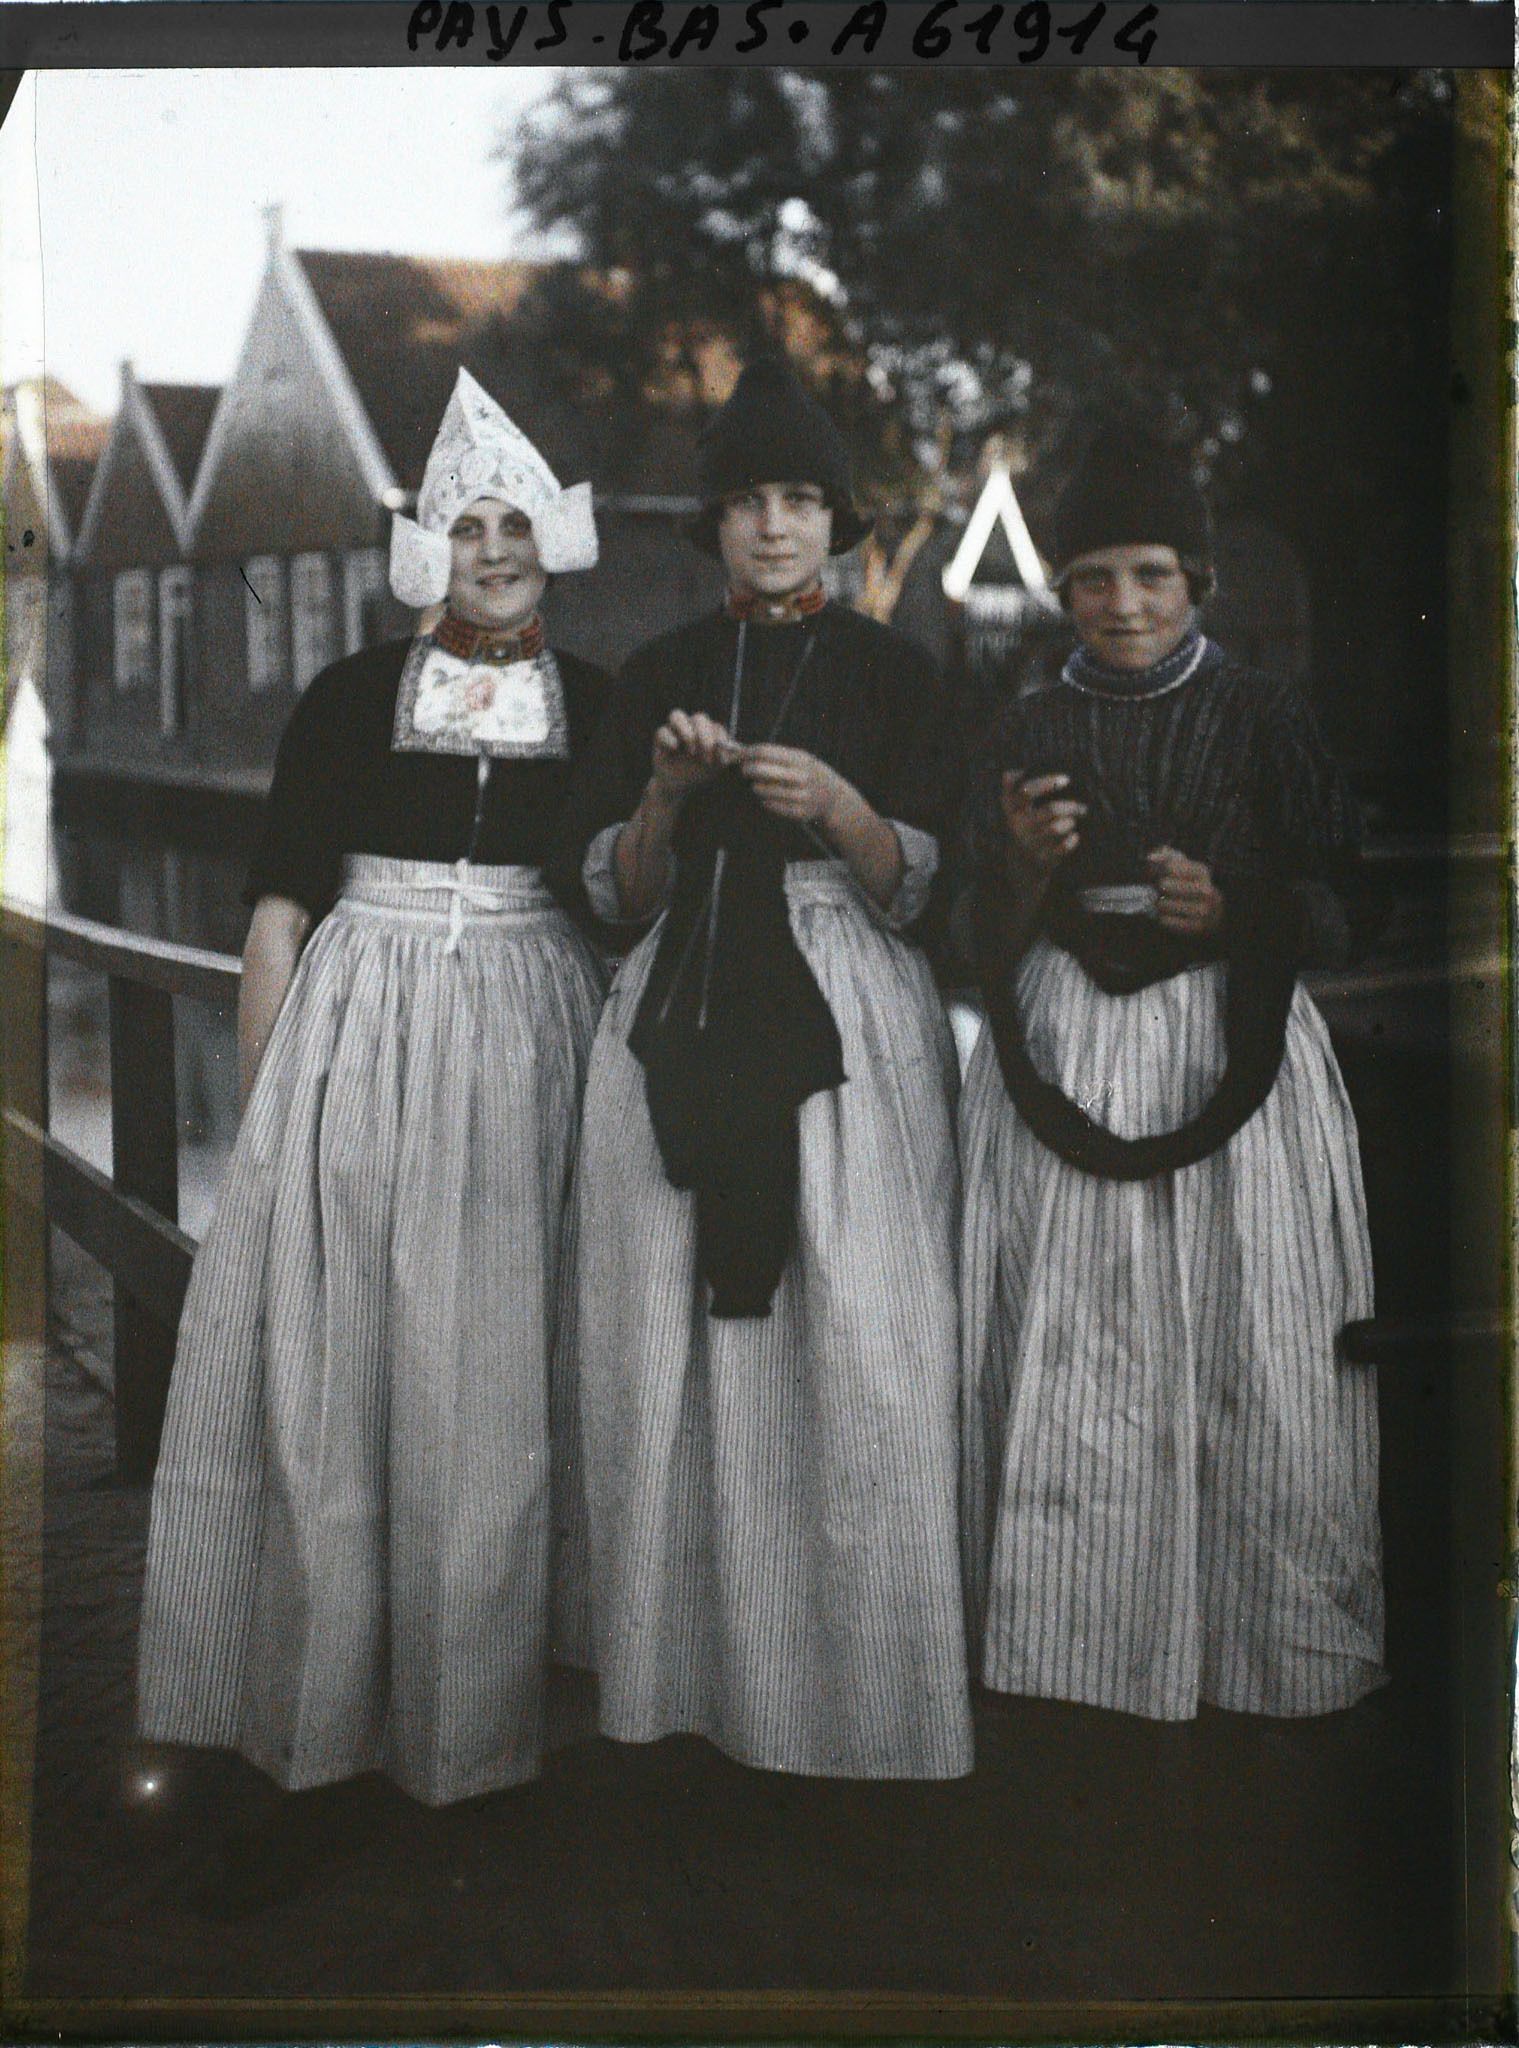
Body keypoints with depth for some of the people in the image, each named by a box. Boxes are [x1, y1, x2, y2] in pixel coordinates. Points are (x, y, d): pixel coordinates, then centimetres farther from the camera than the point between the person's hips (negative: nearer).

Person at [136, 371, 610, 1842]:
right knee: (323, 1361, 3)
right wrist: (259, 1106, -3)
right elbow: (280, 903, 3)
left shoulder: (602, 709, 8)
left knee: (494, 1376, 4)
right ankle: (313, 1692, 19)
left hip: (530, 1043, 1)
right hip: (355, 1036, 0)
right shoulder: (351, 695, 5)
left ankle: (470, 1706, 20)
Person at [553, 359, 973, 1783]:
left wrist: (837, 806, -17)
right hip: (678, 1024, 2)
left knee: (856, 1344, -8)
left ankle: (860, 1683, 4)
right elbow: (616, 893, 9)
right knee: (672, 1340, -1)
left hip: (845, 1025, -2)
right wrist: (667, 791, -9)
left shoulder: (890, 673, 8)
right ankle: (685, 1658, 12)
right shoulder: (660, 673, 13)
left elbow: (915, 893, 1)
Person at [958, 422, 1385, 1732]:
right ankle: (1070, 1638, 13)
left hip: (1232, 1063, -1)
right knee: (1069, 1364, 0)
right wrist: (1029, 864, -10)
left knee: (1250, 1358, -3)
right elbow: (992, 943, 9)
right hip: (1065, 1065, 2)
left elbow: (1334, 916, 5)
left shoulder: (1264, 718, 4)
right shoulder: (1032, 729, 10)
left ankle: (1274, 1636, 12)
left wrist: (1233, 912, -14)